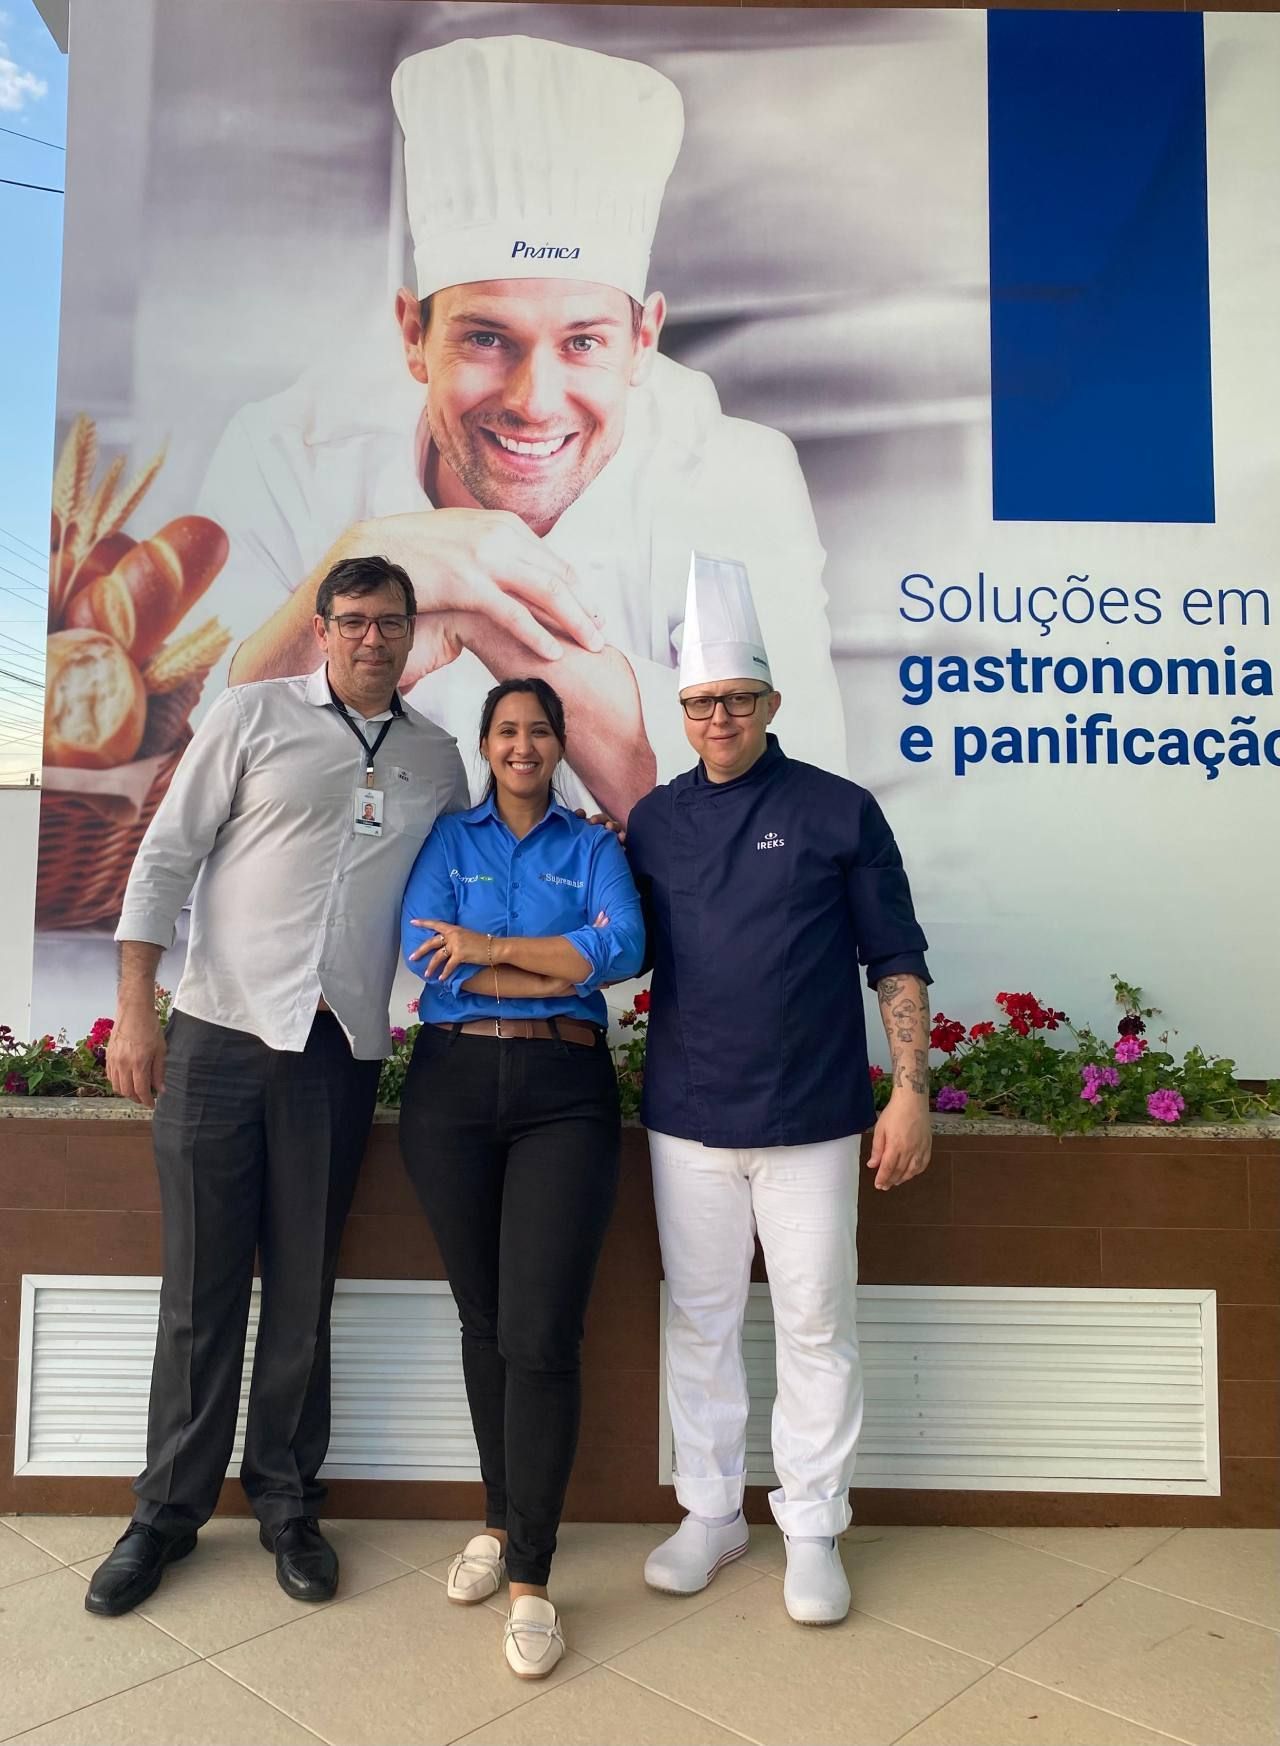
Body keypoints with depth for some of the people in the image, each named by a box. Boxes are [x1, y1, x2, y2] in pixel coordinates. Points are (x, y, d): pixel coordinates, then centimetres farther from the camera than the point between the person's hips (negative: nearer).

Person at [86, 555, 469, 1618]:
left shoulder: (436, 758, 11)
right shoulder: (254, 715, 2)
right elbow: (166, 858, 0)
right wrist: (136, 1008, -7)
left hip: (342, 1051, 2)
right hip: (221, 1036, -2)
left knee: (303, 1290, 10)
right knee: (201, 1288, 6)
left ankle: (287, 1502, 28)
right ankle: (169, 1510, 25)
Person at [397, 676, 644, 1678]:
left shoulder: (593, 848, 11)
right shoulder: (448, 839, 11)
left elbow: (624, 948, -8)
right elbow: (426, 956, -6)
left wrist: (491, 947, -10)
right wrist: (566, 968, -8)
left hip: (564, 1092, -1)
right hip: (453, 1083, 2)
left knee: (541, 1334, -7)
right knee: (483, 1321, 11)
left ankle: (532, 1578, 7)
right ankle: (502, 1519, 32)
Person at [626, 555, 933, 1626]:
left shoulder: (838, 811, -3)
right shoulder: (654, 822, 6)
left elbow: (897, 962, -2)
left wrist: (910, 1091, -7)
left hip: (813, 1118, -2)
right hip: (688, 1118, 3)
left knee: (816, 1324, 8)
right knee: (701, 1318, 13)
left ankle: (813, 1529, 27)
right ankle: (712, 1511, 32)